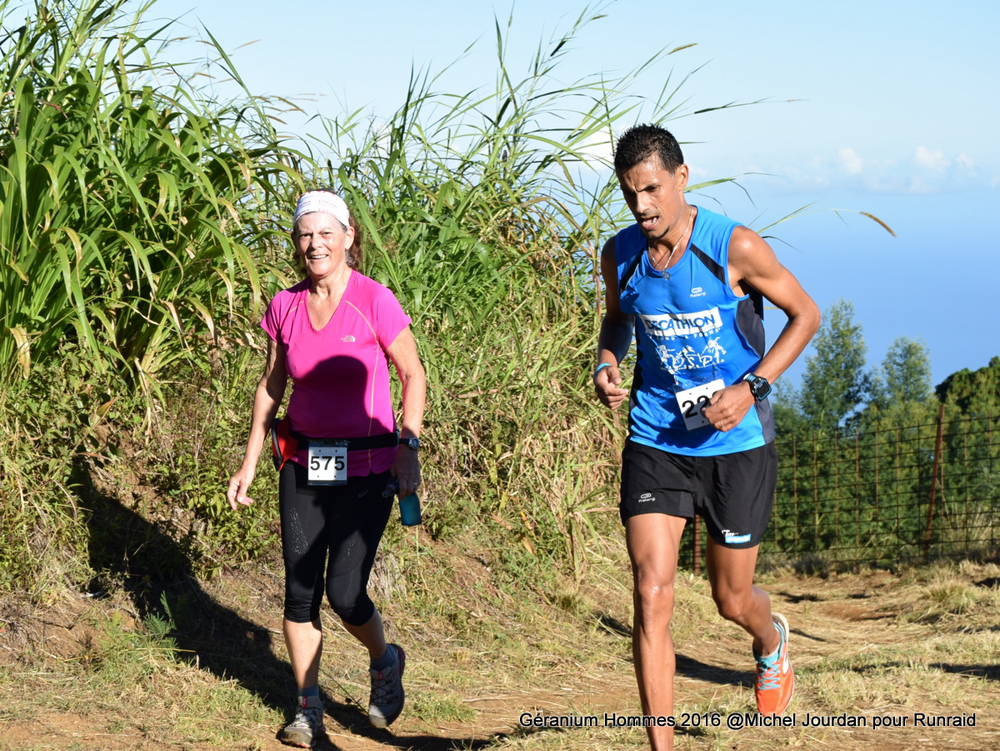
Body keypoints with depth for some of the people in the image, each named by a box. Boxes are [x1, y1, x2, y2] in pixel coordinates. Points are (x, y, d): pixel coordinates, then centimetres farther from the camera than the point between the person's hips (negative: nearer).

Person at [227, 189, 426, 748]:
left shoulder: (374, 302, -11)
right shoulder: (285, 308, 2)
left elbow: (414, 376, -2)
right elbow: (272, 387, 13)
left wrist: (409, 446, -11)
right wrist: (250, 462, 12)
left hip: (366, 469, -4)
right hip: (304, 465, 4)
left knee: (344, 591, -9)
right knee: (301, 591, 2)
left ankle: (385, 662, 23)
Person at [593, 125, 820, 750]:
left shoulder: (734, 247, -15)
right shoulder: (620, 254, -3)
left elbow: (806, 314, -4)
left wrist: (751, 387, -16)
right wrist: (607, 364, -4)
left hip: (738, 444, -2)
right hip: (655, 443, 2)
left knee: (731, 601, 11)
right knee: (652, 593, -12)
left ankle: (772, 640, 50)